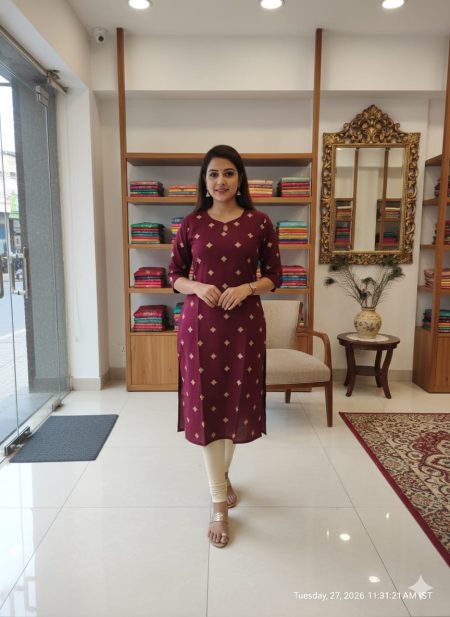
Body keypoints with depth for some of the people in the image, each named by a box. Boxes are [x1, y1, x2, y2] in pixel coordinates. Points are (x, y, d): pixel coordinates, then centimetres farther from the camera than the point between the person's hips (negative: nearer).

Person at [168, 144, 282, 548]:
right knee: (206, 406, 0)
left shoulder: (259, 223, 2)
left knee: (237, 403, 11)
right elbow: (174, 275, 8)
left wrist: (247, 288, -14)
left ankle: (222, 472, 41)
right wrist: (197, 287, -13)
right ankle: (219, 504, 15)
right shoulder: (191, 224, 4)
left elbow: (274, 276, 4)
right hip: (200, 322, 0)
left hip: (245, 322, 1)